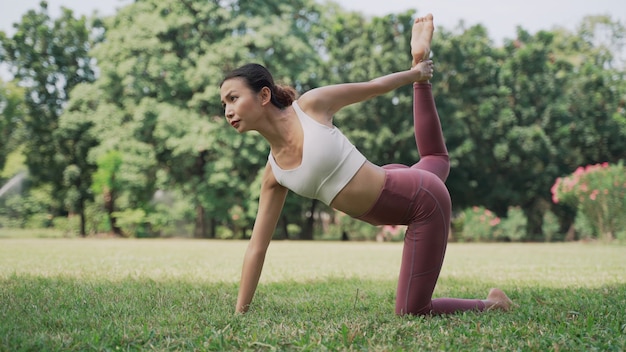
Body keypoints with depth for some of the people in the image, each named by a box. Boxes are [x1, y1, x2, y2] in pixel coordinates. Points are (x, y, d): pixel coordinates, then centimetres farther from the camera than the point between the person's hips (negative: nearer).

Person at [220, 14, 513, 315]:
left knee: (411, 312, -6)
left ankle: (491, 304, 19)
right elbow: (257, 247, 0)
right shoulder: (273, 173, -4)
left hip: (421, 197, -7)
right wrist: (239, 313, 0)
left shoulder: (311, 105, -20)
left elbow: (370, 87, -2)